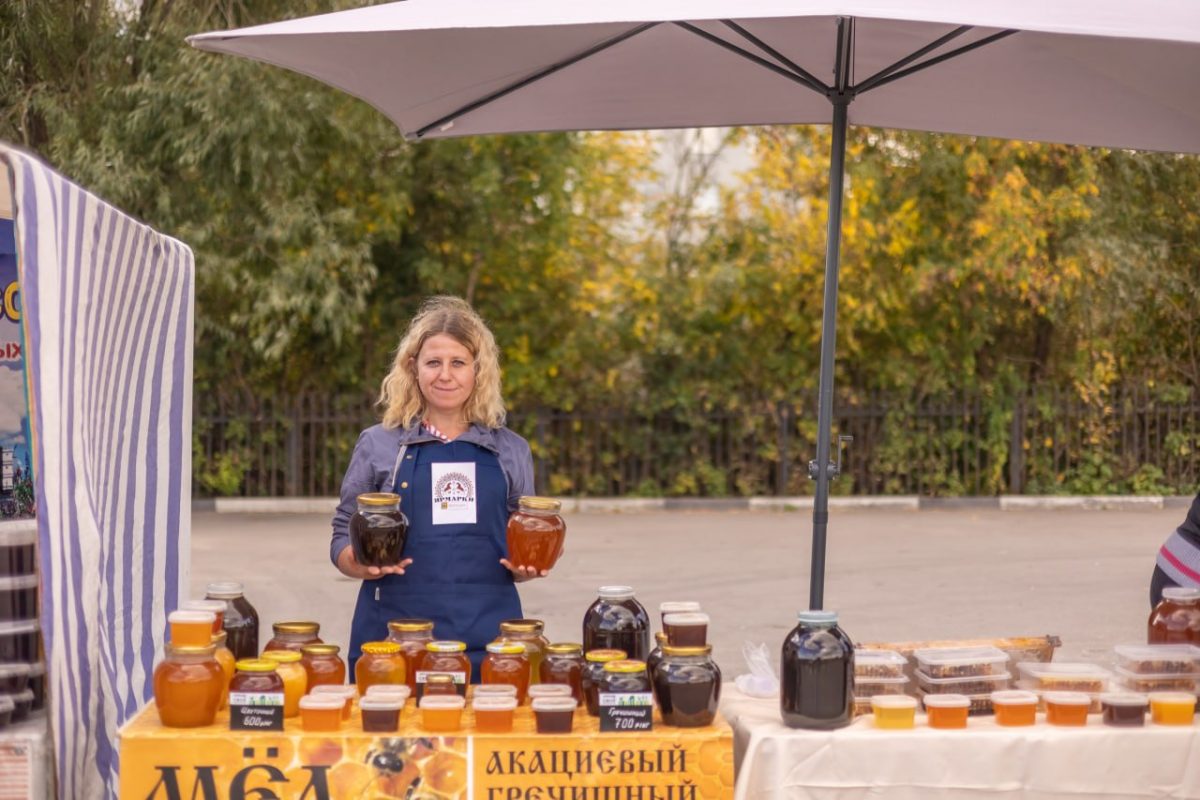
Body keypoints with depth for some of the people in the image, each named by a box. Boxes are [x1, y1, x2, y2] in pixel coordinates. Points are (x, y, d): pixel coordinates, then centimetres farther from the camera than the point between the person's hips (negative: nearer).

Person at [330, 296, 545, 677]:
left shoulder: (511, 450, 11)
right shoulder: (378, 445, 7)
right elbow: (343, 537, 10)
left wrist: (527, 567, -5)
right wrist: (363, 564, -12)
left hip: (487, 634, 1)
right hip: (392, 628, -1)